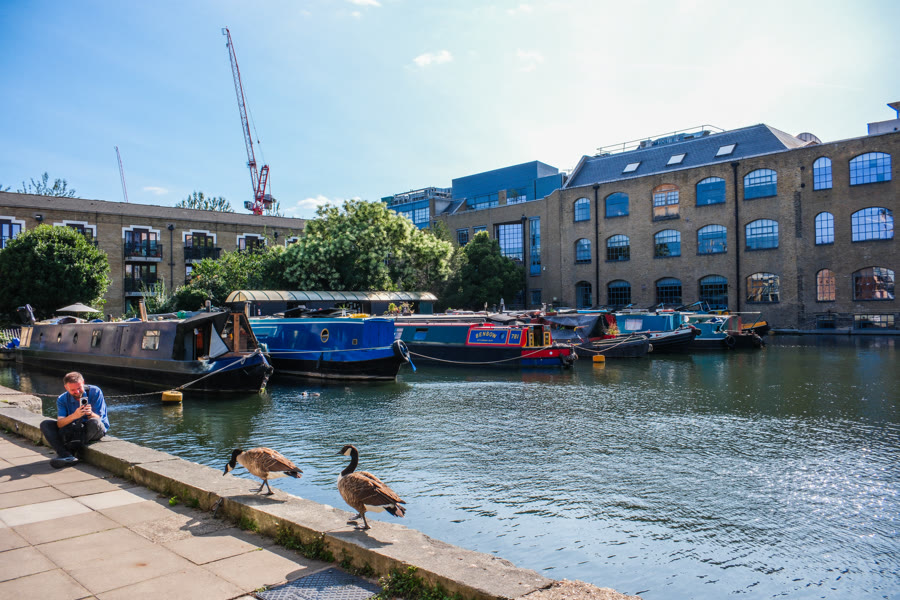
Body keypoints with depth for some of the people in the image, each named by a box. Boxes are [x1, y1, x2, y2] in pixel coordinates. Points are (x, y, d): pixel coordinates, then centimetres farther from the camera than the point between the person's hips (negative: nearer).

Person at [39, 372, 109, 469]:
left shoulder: (95, 392, -11)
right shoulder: (62, 399, -4)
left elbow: (98, 419, -13)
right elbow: (60, 424, -18)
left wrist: (90, 414, -37)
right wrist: (74, 416, -38)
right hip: (73, 431, 4)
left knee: (94, 422, -37)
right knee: (45, 425, -13)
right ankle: (66, 456, -32)